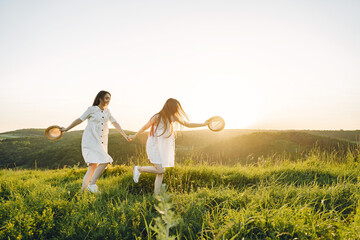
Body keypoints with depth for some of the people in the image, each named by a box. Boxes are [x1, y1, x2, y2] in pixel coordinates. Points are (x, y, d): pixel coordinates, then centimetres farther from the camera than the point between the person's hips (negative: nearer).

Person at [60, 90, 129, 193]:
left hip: (101, 142, 6)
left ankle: (83, 189, 11)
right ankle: (92, 184, -11)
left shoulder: (107, 111, 13)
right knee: (105, 161, -19)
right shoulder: (92, 109, -3)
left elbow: (115, 124, 12)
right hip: (90, 140, -6)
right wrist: (66, 129, 9)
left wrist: (125, 136, 5)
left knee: (94, 166, 4)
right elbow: (80, 120, 3)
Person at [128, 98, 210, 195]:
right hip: (155, 146, -6)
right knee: (160, 170, -14)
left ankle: (156, 194, 11)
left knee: (161, 172, 3)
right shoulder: (158, 117, -15)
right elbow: (145, 127, -3)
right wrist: (134, 136, 10)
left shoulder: (173, 117, 3)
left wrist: (204, 124, 9)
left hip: (163, 148, 6)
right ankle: (139, 169, 6)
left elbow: (187, 124, 11)